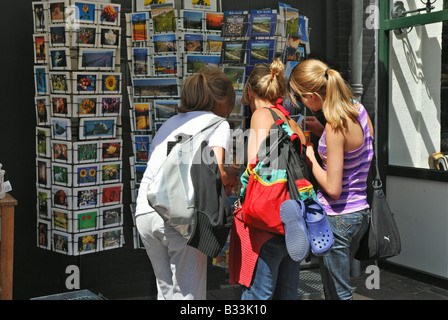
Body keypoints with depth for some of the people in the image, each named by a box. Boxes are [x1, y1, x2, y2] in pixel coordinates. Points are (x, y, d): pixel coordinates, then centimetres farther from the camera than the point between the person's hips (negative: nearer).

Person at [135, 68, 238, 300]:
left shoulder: (169, 123, 28)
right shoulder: (218, 123, 8)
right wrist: (230, 176, 13)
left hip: (144, 212, 6)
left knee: (166, 291, 17)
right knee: (188, 294, 1)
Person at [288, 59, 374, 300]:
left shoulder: (335, 127, -24)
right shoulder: (358, 108, 1)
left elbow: (332, 188, -22)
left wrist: (309, 157, -9)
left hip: (337, 217, -9)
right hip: (361, 211, 9)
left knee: (338, 293, 5)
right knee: (332, 286, 22)